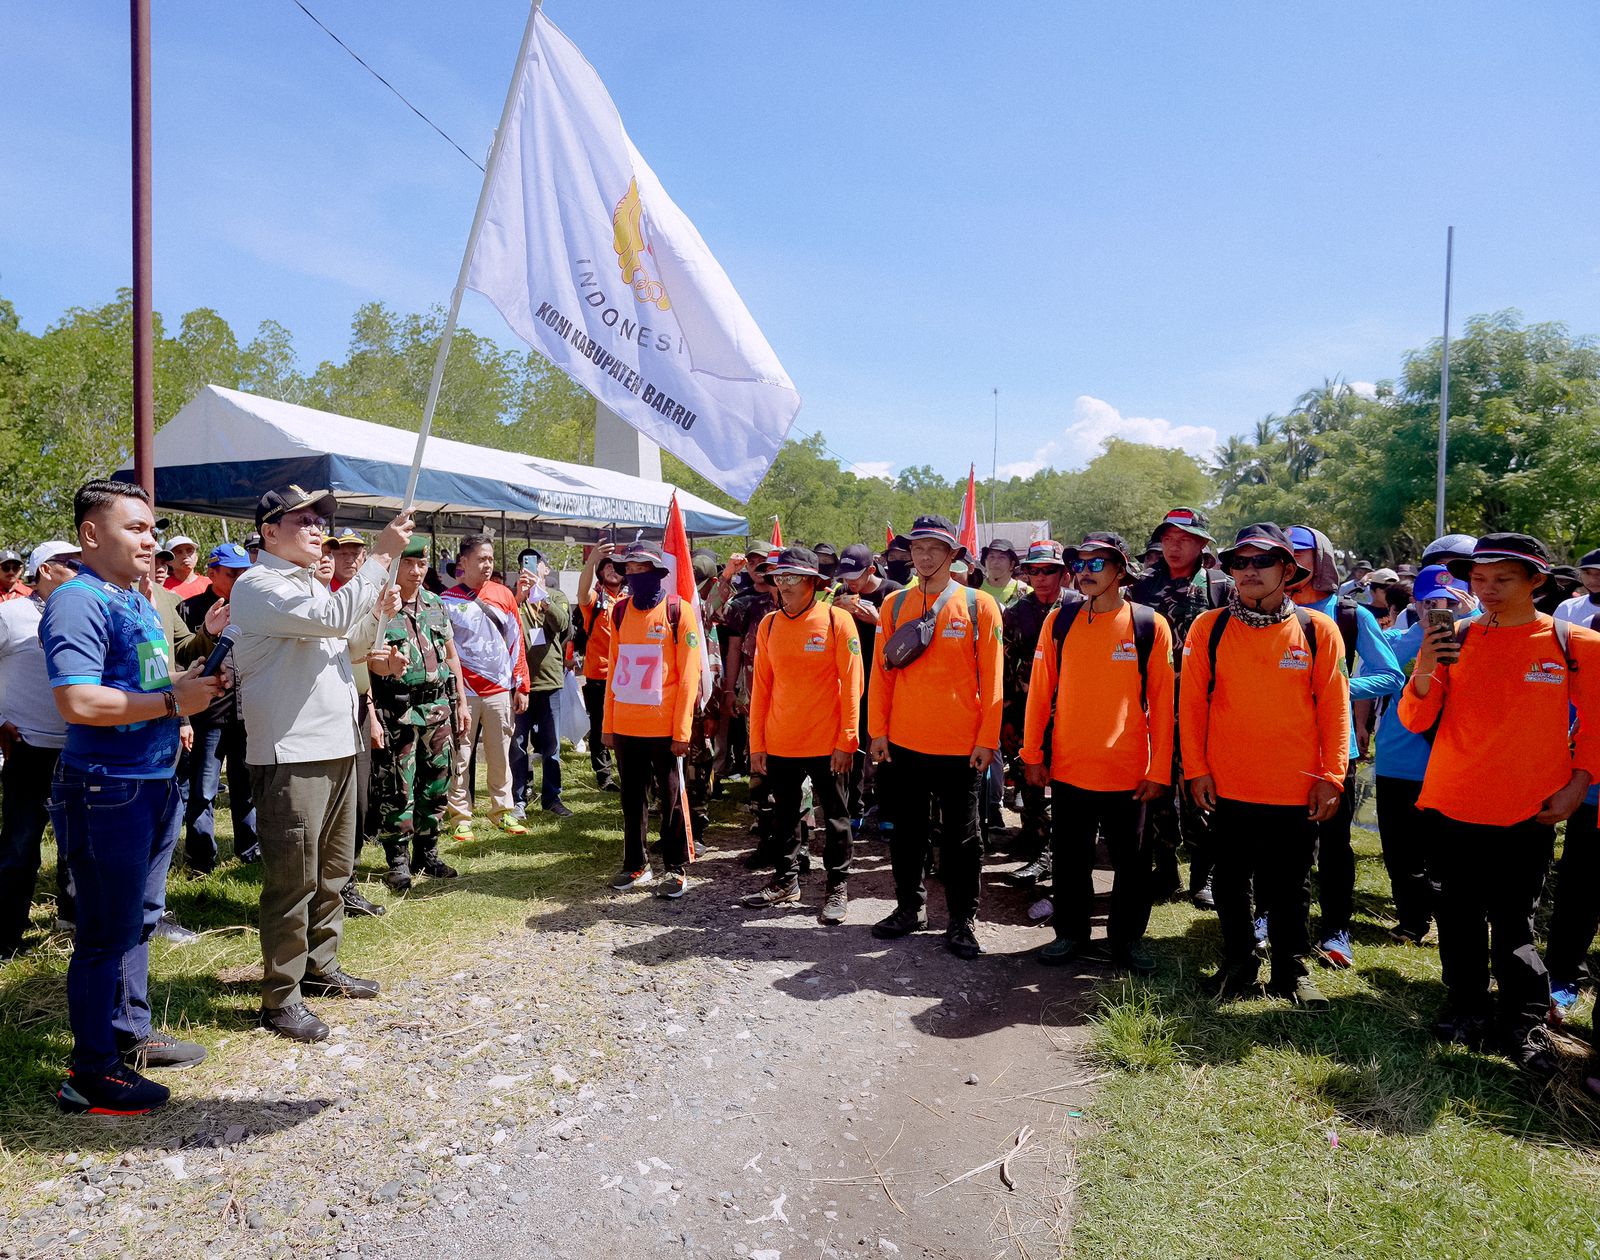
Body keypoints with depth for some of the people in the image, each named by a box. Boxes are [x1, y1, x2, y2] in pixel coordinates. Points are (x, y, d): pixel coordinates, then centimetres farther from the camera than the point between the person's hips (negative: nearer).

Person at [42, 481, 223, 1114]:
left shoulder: (138, 603, 14)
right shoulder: (76, 602, -15)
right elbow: (78, 702, -26)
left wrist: (192, 679, 6)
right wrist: (173, 700, -19)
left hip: (153, 784, 9)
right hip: (106, 791, -9)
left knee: (138, 920, 19)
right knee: (106, 934, 0)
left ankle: (131, 1033, 34)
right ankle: (91, 1074, 13)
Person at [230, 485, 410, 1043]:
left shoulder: (313, 586, 18)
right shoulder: (258, 585, -11)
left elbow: (354, 643, 23)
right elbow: (334, 618, -26)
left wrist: (377, 608, 3)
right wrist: (382, 555, -22)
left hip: (337, 746, 9)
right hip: (290, 753, -9)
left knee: (333, 871, 17)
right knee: (293, 879, -3)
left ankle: (320, 968, 31)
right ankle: (280, 997, 8)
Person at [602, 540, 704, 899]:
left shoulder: (678, 612, -7)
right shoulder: (620, 612, 7)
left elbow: (688, 674, -8)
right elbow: (614, 670, 11)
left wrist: (682, 730, -12)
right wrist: (608, 724, 8)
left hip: (664, 726, -4)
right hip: (625, 726, 5)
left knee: (670, 798, 6)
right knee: (632, 798, 13)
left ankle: (677, 869, 17)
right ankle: (635, 865, 26)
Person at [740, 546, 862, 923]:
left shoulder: (837, 620, -9)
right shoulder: (769, 624, 3)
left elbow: (851, 685, -9)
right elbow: (761, 686, 5)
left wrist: (846, 740, -13)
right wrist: (756, 743, 3)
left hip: (827, 743, -4)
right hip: (779, 743, 4)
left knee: (835, 816, 9)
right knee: (784, 814, 16)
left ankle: (838, 886, 22)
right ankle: (786, 880, 32)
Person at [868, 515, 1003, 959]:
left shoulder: (979, 605, -4)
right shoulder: (895, 605, 4)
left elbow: (991, 679, -5)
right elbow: (881, 670, 5)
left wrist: (987, 739, -8)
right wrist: (879, 730, 1)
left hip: (961, 744, -3)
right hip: (905, 741, 3)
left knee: (961, 836, 8)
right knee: (907, 831, 15)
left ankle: (962, 920, 22)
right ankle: (910, 907, 31)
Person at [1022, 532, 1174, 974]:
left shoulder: (1150, 625, -4)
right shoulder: (1058, 621, 1)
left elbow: (1161, 702, -3)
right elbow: (1040, 692, 3)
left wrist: (1159, 769, -5)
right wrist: (1033, 755, 2)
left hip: (1128, 772, -2)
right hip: (1067, 768, 2)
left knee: (1132, 862, 11)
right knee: (1069, 858, 14)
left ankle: (1128, 938, 29)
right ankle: (1071, 932, 31)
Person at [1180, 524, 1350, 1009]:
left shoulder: (1318, 630, -2)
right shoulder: (1209, 627, -2)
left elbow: (1334, 708, -1)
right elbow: (1191, 702, -1)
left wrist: (1331, 777, -5)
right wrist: (1196, 768, -5)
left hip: (1297, 791, 0)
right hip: (1227, 787, 1)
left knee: (1290, 888, 13)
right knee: (1230, 883, 14)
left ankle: (1291, 969, 31)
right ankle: (1239, 963, 32)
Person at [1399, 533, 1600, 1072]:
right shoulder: (1455, 641, 2)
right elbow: (1416, 721, -1)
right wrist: (1423, 672, -18)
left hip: (1529, 812, -2)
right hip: (1453, 805, 2)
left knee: (1513, 920, 5)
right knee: (1460, 915, 11)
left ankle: (1522, 1022, 21)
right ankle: (1467, 1009, 25)